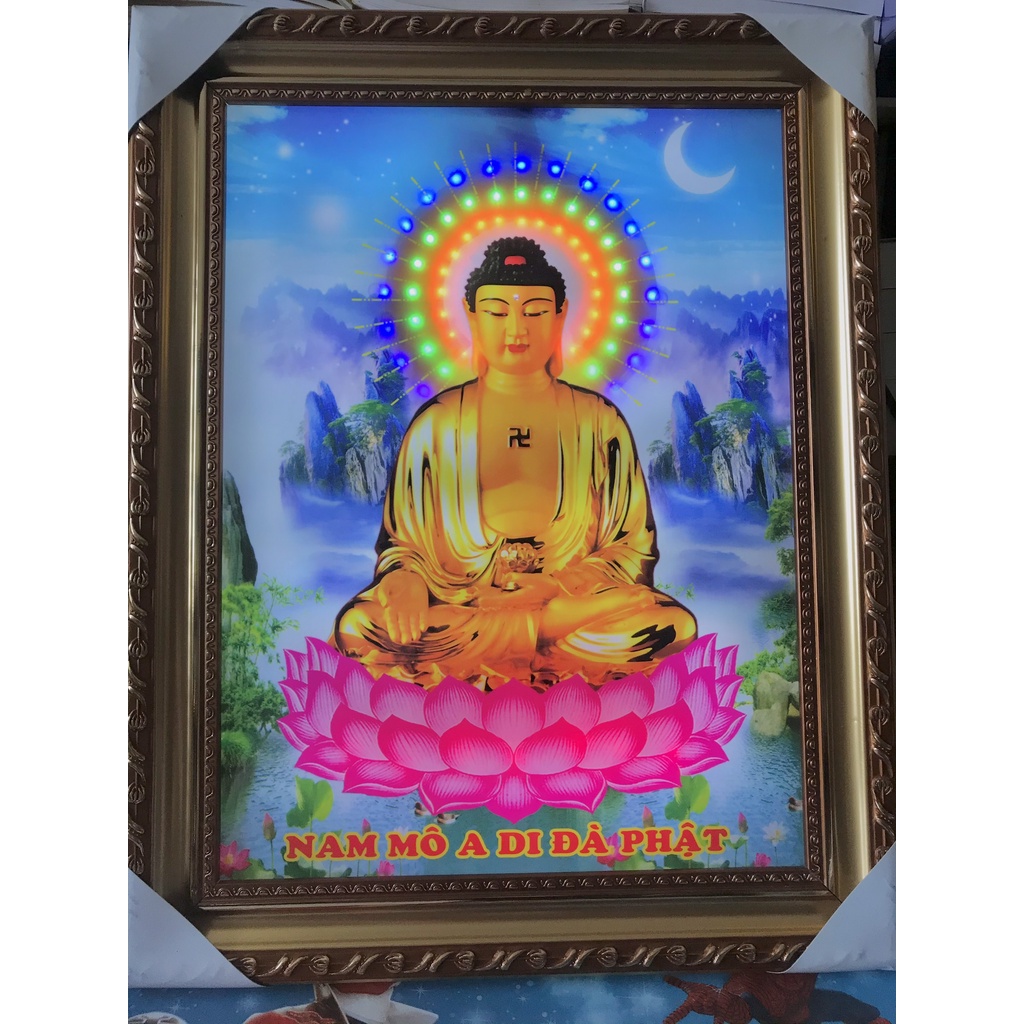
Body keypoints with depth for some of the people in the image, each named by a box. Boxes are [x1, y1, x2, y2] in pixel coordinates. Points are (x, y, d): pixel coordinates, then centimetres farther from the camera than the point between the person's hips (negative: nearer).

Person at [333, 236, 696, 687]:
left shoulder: (599, 421, 11)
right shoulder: (436, 422, 11)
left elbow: (634, 546, 10)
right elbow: (400, 543, 10)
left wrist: (559, 586, -11)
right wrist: (405, 584, -16)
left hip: (574, 603, 1)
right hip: (457, 603, 0)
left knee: (674, 626, -30)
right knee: (356, 626, -31)